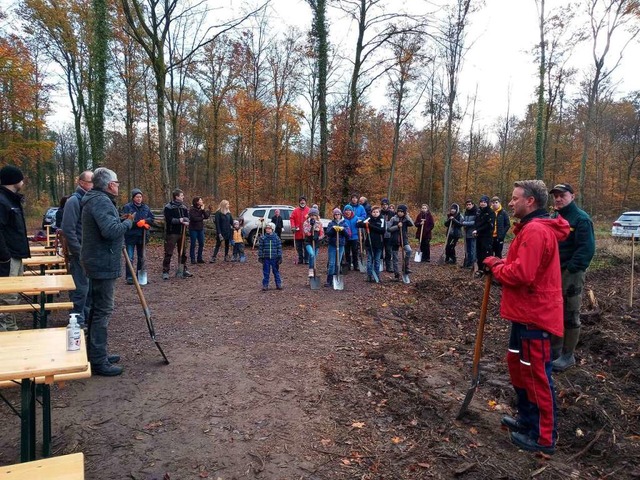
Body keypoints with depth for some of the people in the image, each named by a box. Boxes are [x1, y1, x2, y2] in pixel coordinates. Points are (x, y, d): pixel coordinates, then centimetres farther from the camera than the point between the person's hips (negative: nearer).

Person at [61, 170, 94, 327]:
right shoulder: (74, 201, -11)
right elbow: (68, 230, -17)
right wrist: (80, 252, -18)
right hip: (80, 254, -8)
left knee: (91, 288, 15)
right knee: (80, 288, -3)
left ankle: (87, 317, 28)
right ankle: (78, 322, 7)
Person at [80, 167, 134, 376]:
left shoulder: (96, 199, 15)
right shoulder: (101, 201, -19)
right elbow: (111, 230, -32)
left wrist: (122, 221, 7)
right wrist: (128, 222, -15)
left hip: (98, 262, 11)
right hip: (103, 264, -11)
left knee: (98, 309, 18)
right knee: (103, 312, -5)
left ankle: (97, 354, 30)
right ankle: (98, 361, 2)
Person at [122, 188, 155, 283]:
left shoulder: (146, 207, 9)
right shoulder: (127, 207, -6)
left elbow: (152, 218, 8)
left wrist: (144, 221, -11)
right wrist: (139, 223, -19)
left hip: (142, 235, 5)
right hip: (130, 236, -5)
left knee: (141, 257, 13)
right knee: (130, 258, -4)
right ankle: (129, 277, 2)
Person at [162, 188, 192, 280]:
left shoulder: (184, 207, 10)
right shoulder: (168, 207, -7)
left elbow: (187, 217, 8)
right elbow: (169, 219, -16)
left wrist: (186, 221, -14)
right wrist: (179, 220, -16)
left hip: (181, 233, 6)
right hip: (171, 233, -6)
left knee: (183, 252, 12)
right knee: (168, 253, -4)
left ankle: (184, 270, 23)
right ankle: (165, 272, 1)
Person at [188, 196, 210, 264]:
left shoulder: (202, 208, 6)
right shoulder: (192, 209, -11)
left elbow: (206, 216, -4)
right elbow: (194, 218, -20)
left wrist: (203, 210, -15)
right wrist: (202, 218, -8)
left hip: (200, 228, 6)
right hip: (193, 229, -6)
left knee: (201, 244, 7)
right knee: (193, 244, 0)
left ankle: (199, 258, 17)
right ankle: (193, 259, 8)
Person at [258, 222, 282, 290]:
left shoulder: (276, 238, -1)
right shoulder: (263, 238, 0)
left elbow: (279, 248, 2)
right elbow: (260, 248, 3)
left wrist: (280, 257, -2)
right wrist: (260, 257, -1)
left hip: (274, 258, 0)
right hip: (266, 258, 0)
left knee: (276, 271, 9)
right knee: (266, 272, 6)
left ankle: (278, 284, 19)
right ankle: (265, 285, 14)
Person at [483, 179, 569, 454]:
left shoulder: (535, 231, -22)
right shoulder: (532, 228, 14)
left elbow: (521, 274, -28)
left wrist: (495, 267, -11)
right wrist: (503, 264, 2)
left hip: (535, 316, -11)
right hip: (527, 312, 11)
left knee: (537, 375, 2)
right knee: (517, 363, 22)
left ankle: (545, 437, 18)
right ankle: (527, 418, 38)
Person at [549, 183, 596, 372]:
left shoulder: (581, 219, -12)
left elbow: (587, 249, -19)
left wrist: (570, 269, -21)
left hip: (571, 274, -8)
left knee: (570, 316, 3)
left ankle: (568, 355, 14)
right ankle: (554, 349, 28)